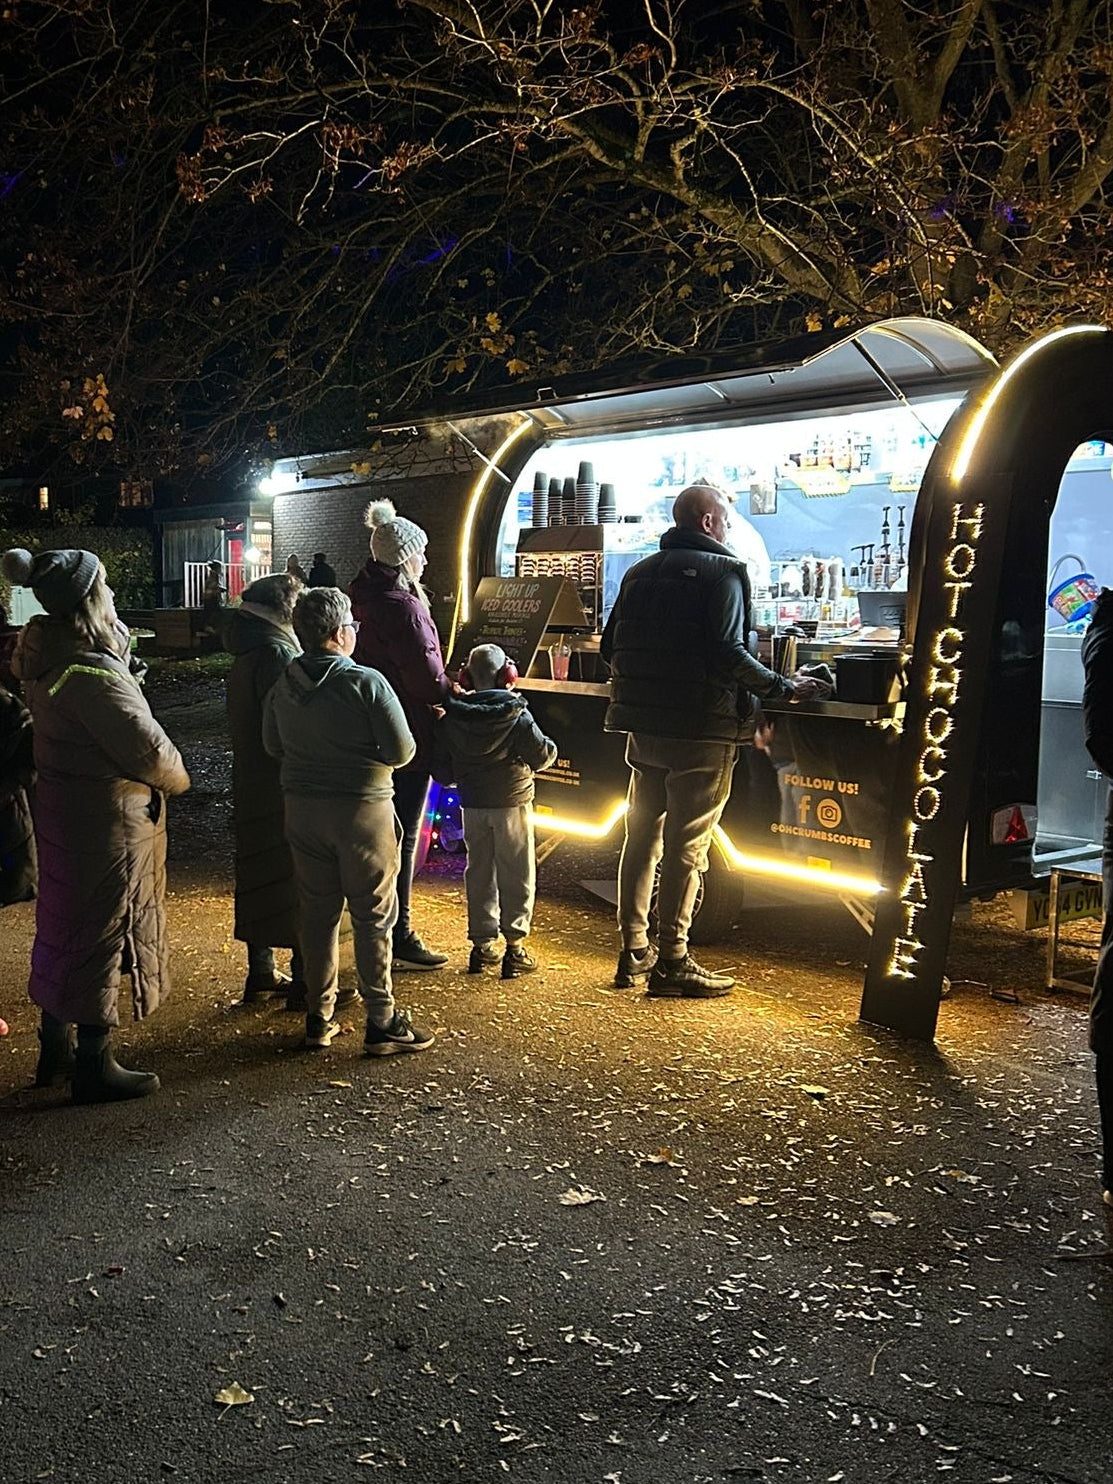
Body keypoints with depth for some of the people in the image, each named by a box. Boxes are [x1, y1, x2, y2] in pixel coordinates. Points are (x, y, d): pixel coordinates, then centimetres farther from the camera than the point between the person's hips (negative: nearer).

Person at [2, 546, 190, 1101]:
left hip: (60, 806, 9)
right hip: (106, 820, -9)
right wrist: (176, 778, -5)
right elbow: (146, 747, -22)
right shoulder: (91, 674, -27)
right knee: (101, 933, 2)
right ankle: (95, 1066, 14)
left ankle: (55, 1046, 35)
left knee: (63, 922, 20)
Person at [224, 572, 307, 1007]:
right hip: (283, 788, -10)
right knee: (298, 880, -2)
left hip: (250, 784, 10)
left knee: (258, 873, 15)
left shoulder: (245, 656, 12)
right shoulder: (276, 653, -18)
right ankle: (304, 981, 2)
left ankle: (261, 971, 26)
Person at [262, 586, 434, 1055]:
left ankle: (318, 1017, 21)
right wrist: (363, 755, 4)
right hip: (363, 809, -5)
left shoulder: (283, 686, 2)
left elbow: (273, 746, 14)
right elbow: (402, 751, -15)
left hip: (302, 808, 5)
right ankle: (382, 1022, 9)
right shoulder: (366, 682, -15)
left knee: (317, 912, 14)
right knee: (373, 916, 4)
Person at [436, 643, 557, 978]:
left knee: (478, 872, 13)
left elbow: (442, 766, 3)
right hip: (512, 802, -4)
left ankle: (481, 944, 17)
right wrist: (548, 749, 8)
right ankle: (514, 945, 2)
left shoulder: (451, 718, -2)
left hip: (472, 805, 4)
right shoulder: (516, 715, -13)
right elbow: (543, 755, -13)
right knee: (516, 874, 4)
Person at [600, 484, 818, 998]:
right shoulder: (721, 571, -9)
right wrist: (784, 687, -11)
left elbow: (610, 647, 13)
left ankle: (634, 954, 20)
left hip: (643, 725, 7)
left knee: (642, 836, 14)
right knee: (686, 845, -1)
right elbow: (728, 652, -20)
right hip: (700, 729, -7)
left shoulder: (640, 571, 13)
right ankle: (671, 961, 4)